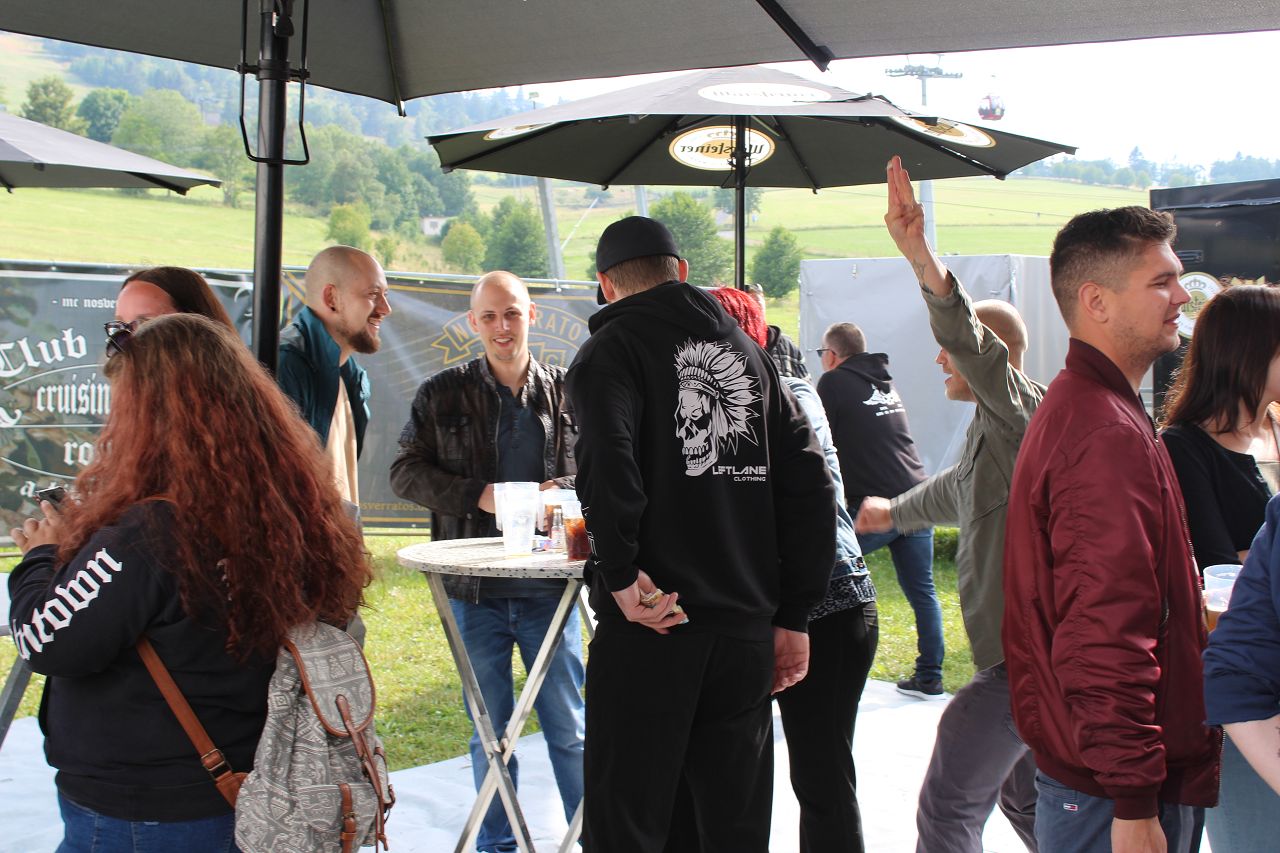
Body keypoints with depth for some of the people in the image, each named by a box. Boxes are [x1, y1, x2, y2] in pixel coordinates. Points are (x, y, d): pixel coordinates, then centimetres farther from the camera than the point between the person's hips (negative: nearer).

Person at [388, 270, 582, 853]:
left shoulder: (566, 393, 4)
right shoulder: (444, 395, 2)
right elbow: (406, 472, 1)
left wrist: (561, 493, -12)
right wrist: (476, 496, -13)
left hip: (549, 585, 0)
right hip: (476, 589, 0)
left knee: (568, 727, 6)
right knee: (489, 732, 11)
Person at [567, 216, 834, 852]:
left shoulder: (613, 346, -1)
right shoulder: (746, 348, 15)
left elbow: (605, 458, -24)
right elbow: (808, 483, 10)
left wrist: (620, 573, -18)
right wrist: (793, 615, 12)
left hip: (649, 630, -5)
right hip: (747, 631, 5)